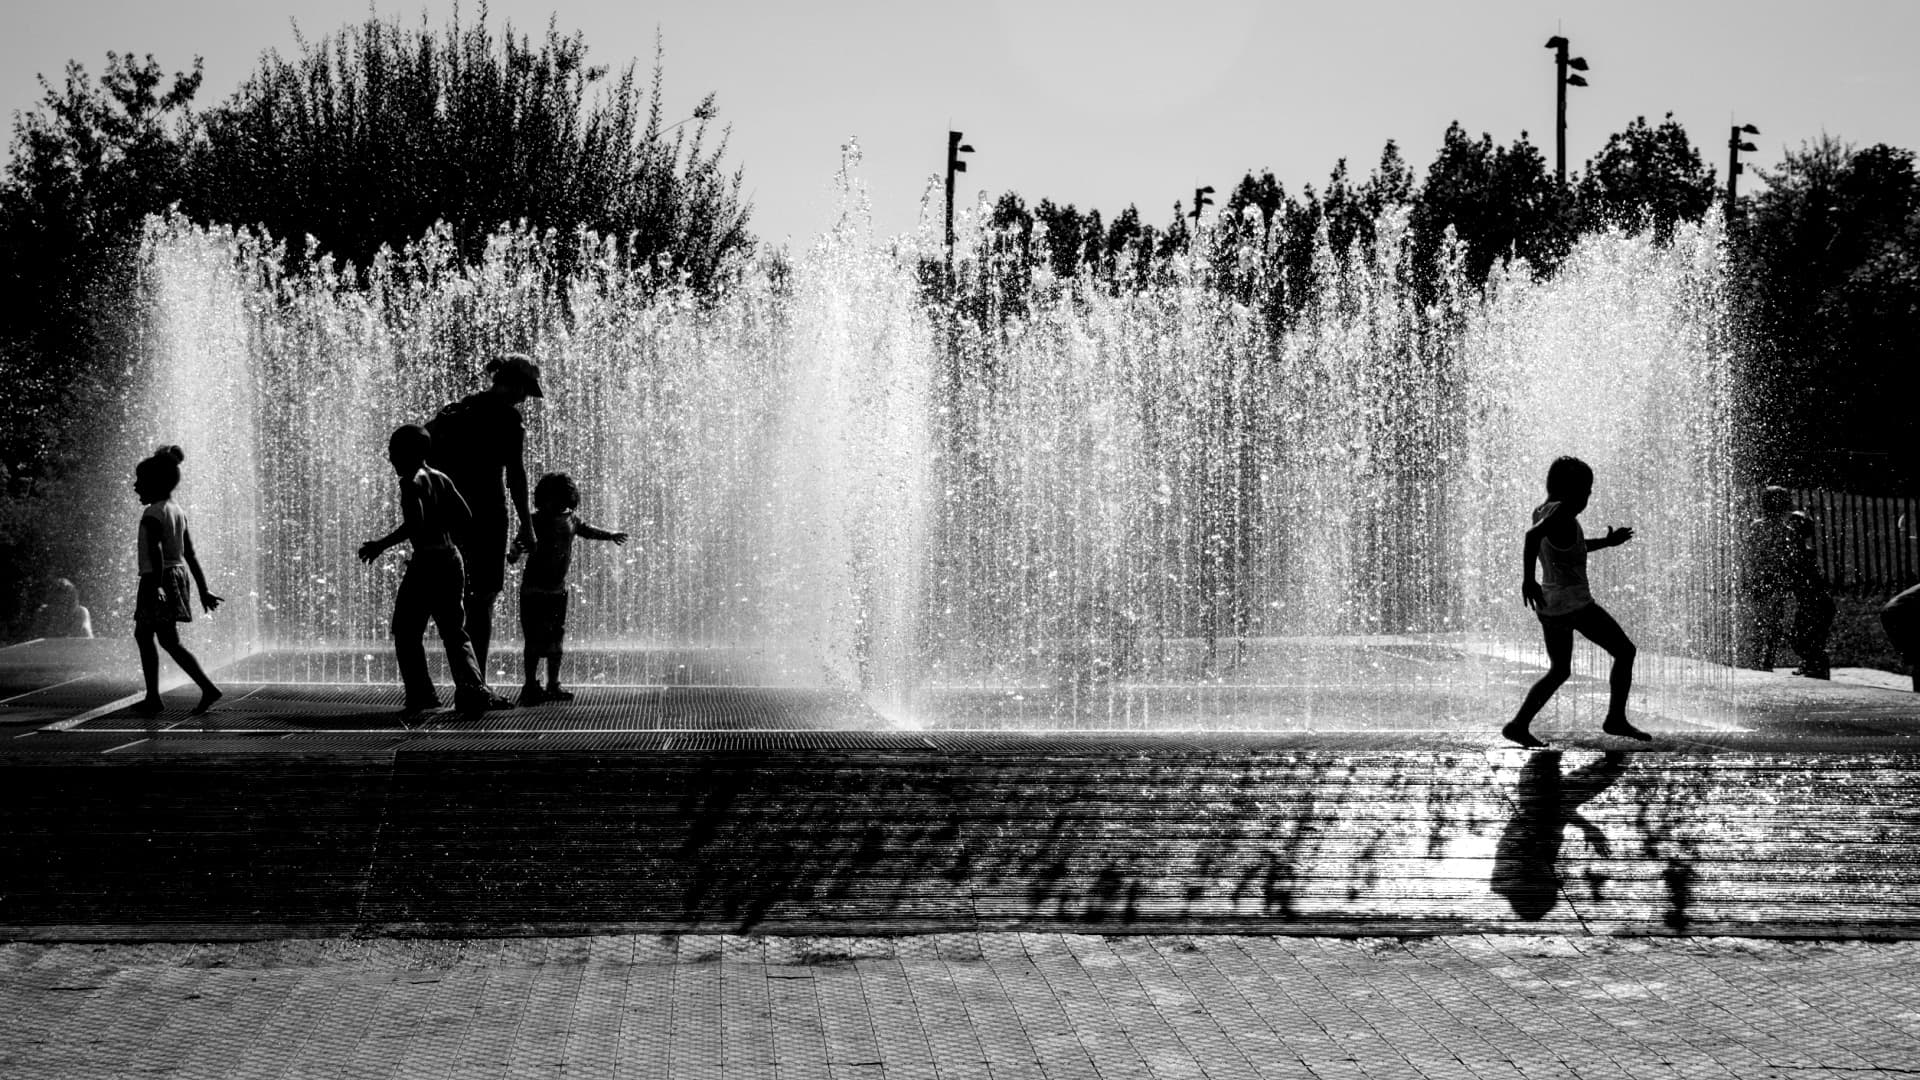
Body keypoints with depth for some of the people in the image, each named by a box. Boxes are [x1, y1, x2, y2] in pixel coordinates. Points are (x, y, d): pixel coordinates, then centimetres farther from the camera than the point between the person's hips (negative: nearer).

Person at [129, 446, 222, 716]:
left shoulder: (152, 514, -14)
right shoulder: (177, 512, 12)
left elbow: (156, 551, -26)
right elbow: (190, 554, 13)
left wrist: (155, 586, -32)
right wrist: (203, 591, 14)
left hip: (158, 579, -9)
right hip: (178, 575, 9)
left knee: (170, 642, -6)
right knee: (142, 635, 17)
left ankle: (208, 688, -13)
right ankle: (152, 698, 16)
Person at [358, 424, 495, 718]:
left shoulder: (411, 482, -11)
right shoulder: (440, 478, 12)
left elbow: (413, 525, -22)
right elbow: (464, 515, 11)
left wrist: (380, 545, -14)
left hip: (426, 562, -8)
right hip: (451, 559, 8)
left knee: (406, 632, 6)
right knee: (454, 632, 11)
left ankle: (420, 696, 4)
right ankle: (474, 690, -5)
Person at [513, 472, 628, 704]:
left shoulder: (571, 519, 5)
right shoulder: (536, 521, -12)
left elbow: (585, 530, 27)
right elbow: (520, 544, -25)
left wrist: (610, 535, 41)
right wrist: (515, 553, -49)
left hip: (558, 590, 5)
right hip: (534, 590, -5)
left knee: (556, 639, 9)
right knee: (535, 640, -5)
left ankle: (553, 686, 17)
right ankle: (531, 686, 2)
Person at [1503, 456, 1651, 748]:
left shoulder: (1543, 511, 13)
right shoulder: (1562, 512, -15)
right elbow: (1532, 536, -33)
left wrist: (1606, 542, 32)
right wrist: (1528, 578, -34)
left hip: (1549, 604, 9)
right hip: (1574, 604, -9)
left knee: (1559, 671, 20)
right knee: (1625, 651, 6)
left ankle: (1519, 724, 8)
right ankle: (1616, 719, 8)